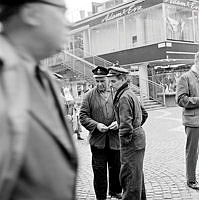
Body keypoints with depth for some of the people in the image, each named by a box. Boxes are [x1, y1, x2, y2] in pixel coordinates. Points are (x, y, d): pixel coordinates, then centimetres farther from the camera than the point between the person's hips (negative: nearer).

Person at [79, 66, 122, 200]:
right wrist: (96, 125, -17)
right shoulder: (89, 96, 0)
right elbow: (83, 116, -2)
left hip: (115, 138, 1)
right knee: (99, 170, 6)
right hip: (97, 139, -1)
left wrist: (118, 122, -14)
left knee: (116, 167, 14)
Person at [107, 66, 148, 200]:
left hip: (132, 141, -10)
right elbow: (144, 114, 22)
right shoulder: (131, 93, 12)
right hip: (139, 135, 10)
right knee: (137, 174, 22)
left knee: (130, 177, -1)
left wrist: (125, 140, -14)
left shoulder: (124, 97, -19)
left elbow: (126, 124, -26)